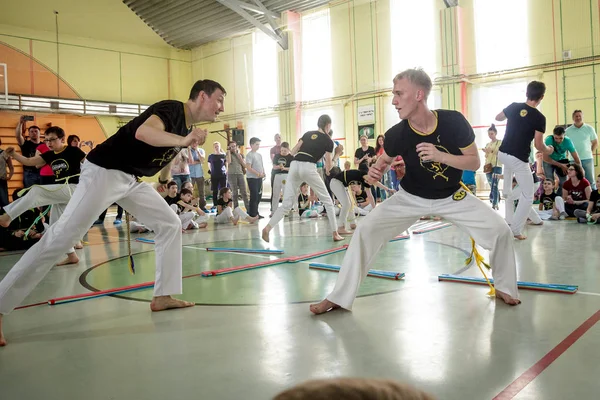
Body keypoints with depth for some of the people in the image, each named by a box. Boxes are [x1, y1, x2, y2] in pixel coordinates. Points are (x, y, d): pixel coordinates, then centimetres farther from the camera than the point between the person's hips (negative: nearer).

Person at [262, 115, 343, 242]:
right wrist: (327, 170, 30)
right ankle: (335, 234, 10)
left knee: (287, 203, 6)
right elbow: (328, 165, 8)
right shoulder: (328, 141, 10)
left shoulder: (308, 134, 22)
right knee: (327, 201, 11)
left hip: (294, 166, 4)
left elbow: (293, 152, 16)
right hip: (308, 168, -4)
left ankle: (267, 228, -10)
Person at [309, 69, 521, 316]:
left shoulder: (453, 121, -25)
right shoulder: (397, 133, -23)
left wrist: (440, 155, -35)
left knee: (500, 231, -8)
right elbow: (385, 161, -3)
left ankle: (504, 287, 21)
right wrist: (376, 171, -27)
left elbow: (474, 163, -18)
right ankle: (339, 298, -5)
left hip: (452, 197, 0)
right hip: (411, 198, 0)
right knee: (366, 230, -15)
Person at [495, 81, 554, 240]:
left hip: (502, 154, 6)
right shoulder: (539, 117, -14)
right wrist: (548, 150, 8)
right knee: (528, 196, 7)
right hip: (518, 159, -6)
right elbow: (538, 145, -12)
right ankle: (515, 230, 5)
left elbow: (498, 118, 20)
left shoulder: (514, 107, 0)